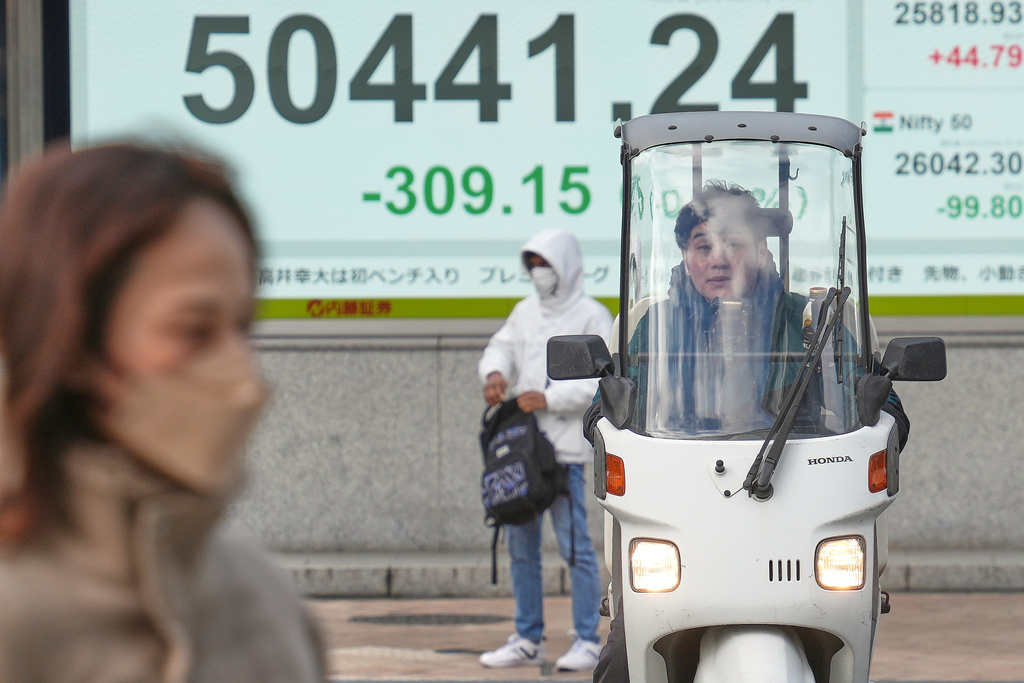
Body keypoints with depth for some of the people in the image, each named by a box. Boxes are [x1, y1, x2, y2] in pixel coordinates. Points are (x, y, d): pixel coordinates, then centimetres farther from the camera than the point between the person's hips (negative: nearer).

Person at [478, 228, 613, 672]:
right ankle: (528, 639, 18)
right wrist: (495, 373, -6)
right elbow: (501, 347, 18)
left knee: (574, 544, -7)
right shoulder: (526, 312, 18)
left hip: (564, 446, -7)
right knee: (520, 544, 10)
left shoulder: (591, 316, -3)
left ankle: (587, 641, -2)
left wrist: (549, 398, -18)